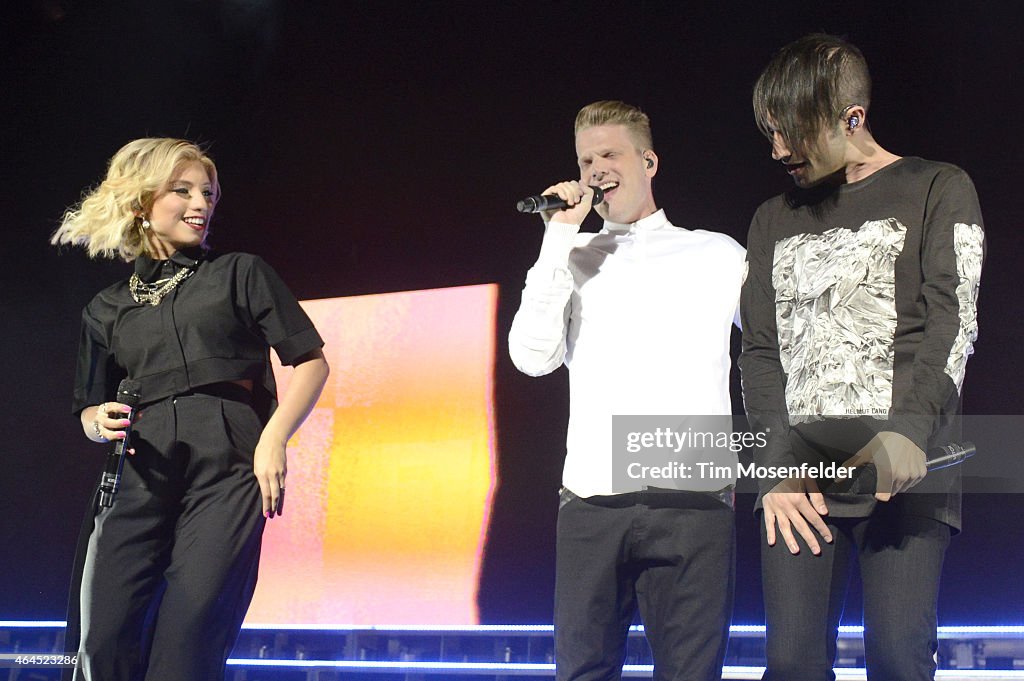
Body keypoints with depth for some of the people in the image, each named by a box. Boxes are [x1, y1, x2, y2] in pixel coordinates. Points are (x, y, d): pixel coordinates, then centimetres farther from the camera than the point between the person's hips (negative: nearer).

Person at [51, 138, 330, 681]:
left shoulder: (241, 274, 13)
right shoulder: (107, 310, 20)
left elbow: (310, 362, 8)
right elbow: (88, 409, 26)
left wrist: (273, 439, -7)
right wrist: (101, 421, 2)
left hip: (227, 469, -3)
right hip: (141, 475, 3)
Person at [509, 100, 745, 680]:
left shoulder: (717, 256, 12)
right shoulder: (574, 261, 17)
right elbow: (533, 356, 2)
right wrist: (560, 239, 2)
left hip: (692, 500, -2)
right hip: (590, 501, 2)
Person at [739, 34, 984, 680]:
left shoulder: (938, 191, 7)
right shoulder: (775, 220, 21)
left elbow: (953, 323, -4)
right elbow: (760, 352, 15)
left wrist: (908, 433, -21)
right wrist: (779, 465, 0)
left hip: (904, 471, -3)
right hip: (799, 478, 4)